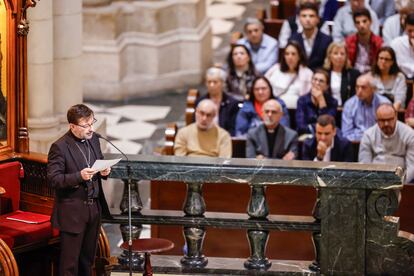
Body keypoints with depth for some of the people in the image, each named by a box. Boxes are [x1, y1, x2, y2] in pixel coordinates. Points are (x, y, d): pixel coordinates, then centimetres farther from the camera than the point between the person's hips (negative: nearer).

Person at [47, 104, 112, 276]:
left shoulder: (93, 139, 6)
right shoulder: (59, 147, -15)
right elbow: (53, 179, -18)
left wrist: (105, 171, -3)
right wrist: (79, 176, -30)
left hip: (94, 208, 7)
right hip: (72, 211, -7)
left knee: (88, 258, 16)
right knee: (70, 261, -1)